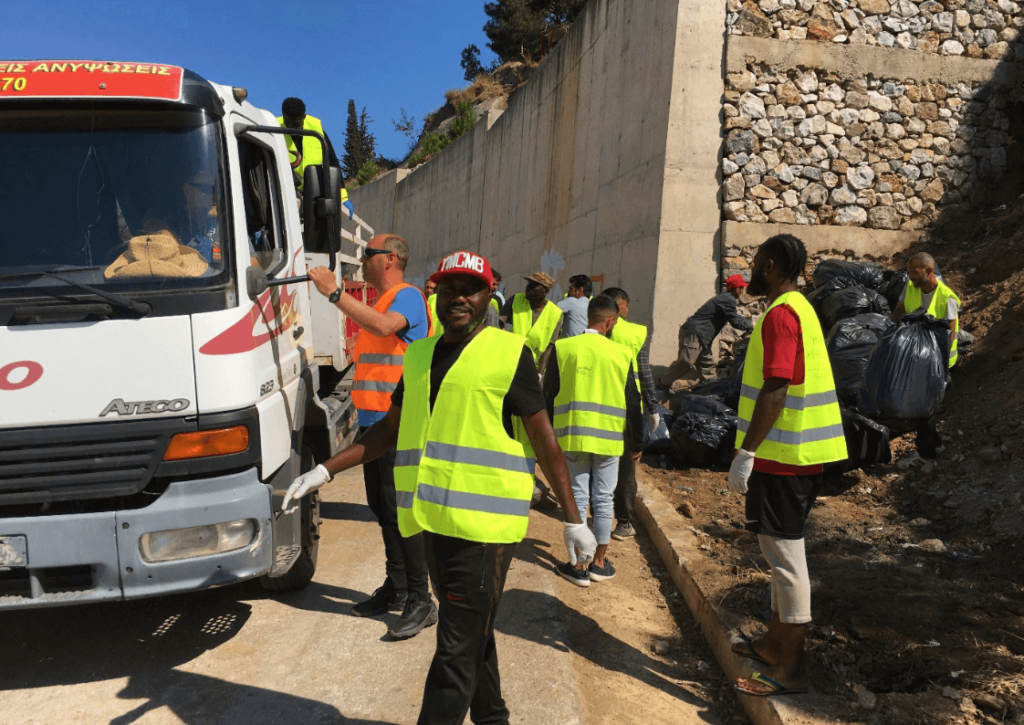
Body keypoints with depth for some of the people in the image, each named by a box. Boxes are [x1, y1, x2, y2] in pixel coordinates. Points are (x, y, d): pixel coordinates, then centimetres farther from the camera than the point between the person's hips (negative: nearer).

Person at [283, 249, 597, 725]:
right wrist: (325, 471, 11)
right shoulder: (419, 355, 12)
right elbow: (390, 430, 17)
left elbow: (545, 440, -4)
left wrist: (573, 520, -3)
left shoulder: (509, 354, -6)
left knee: (457, 649, 0)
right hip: (434, 520, 6)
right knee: (473, 636, 21)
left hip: (483, 522, -6)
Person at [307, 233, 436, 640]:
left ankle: (420, 601, 2)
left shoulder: (407, 296, -9)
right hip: (373, 421, 10)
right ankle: (395, 589, 26)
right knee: (382, 509, 14)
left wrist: (334, 292, -27)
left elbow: (383, 326, -31)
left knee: (400, 510, -8)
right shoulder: (379, 302, 21)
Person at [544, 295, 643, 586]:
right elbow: (632, 402, 3)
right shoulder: (622, 353, -2)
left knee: (577, 498, 7)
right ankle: (599, 563, 22)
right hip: (609, 438, 0)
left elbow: (549, 395, -1)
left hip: (572, 436, 0)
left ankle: (578, 566, 13)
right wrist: (636, 443, 13)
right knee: (603, 499, 12)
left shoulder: (562, 348, -4)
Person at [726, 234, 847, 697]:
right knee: (781, 549, 18)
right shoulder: (800, 309, 15)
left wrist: (744, 454, -22)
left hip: (782, 457, -10)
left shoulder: (781, 314, -16)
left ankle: (790, 668, 11)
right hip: (796, 455, 10)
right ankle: (775, 644, 33)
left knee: (784, 552, -1)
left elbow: (775, 392, -24)